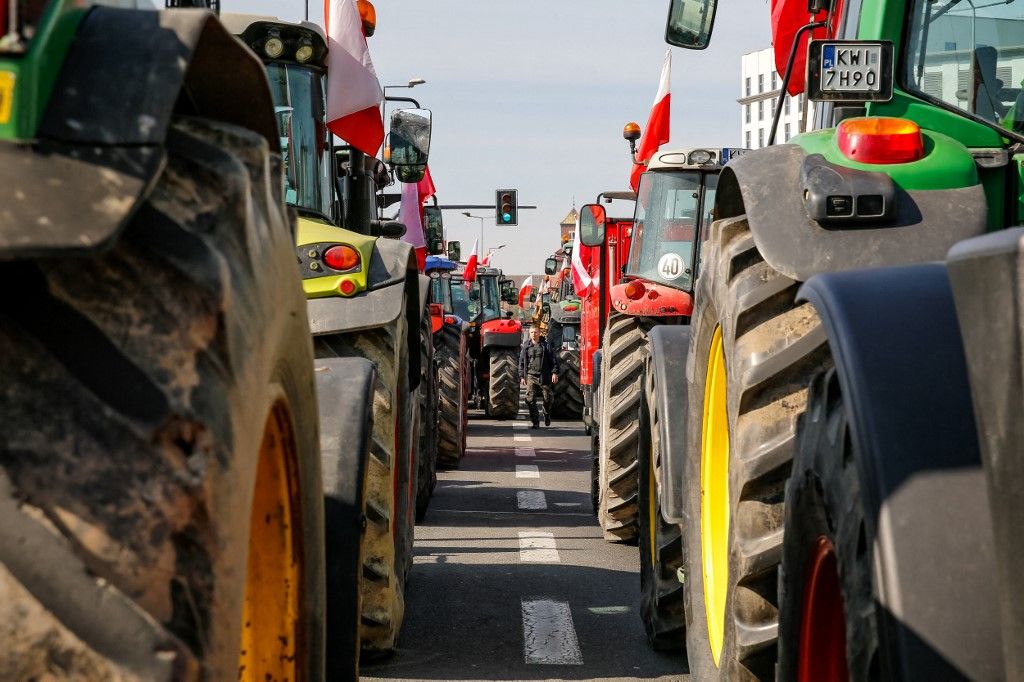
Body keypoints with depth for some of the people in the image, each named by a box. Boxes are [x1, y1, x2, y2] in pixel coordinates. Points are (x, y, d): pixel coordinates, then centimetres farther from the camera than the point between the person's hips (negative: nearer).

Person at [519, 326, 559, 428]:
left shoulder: (545, 345, 4)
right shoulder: (526, 347, 10)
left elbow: (553, 360, 3)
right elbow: (521, 362, 14)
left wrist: (554, 373, -8)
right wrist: (522, 376, 8)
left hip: (544, 377, -1)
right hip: (531, 376, 1)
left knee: (547, 398, 4)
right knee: (530, 400, -10)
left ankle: (547, 415, 34)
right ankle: (535, 422, -5)